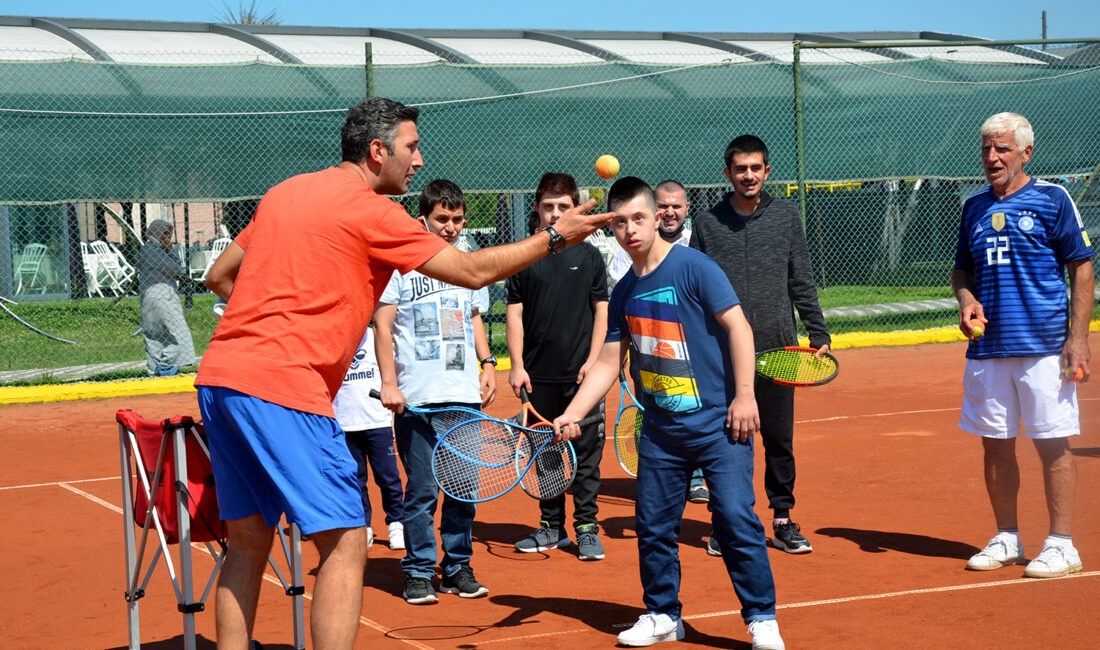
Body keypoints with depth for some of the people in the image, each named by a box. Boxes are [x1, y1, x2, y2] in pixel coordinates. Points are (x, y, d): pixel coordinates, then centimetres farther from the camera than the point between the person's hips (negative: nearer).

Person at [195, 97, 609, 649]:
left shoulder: (285, 192, 18)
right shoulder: (371, 211, -4)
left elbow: (219, 277, 24)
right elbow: (473, 271, -2)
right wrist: (554, 237, 9)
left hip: (219, 375, 8)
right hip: (283, 389, -8)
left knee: (249, 542, 15)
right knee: (345, 543, -4)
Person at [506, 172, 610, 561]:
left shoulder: (589, 256, 5)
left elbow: (601, 310, 6)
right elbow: (514, 313, 5)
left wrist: (593, 360, -4)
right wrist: (517, 365, -3)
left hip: (581, 374, -1)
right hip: (539, 375, 1)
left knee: (586, 453, -1)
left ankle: (587, 528, 7)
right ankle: (551, 527, 19)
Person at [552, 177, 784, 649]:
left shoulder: (692, 266, -8)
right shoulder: (624, 292, 9)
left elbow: (737, 326, -10)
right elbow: (608, 363, 14)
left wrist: (744, 394, -15)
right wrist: (571, 414, 6)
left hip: (718, 423, -6)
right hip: (660, 429, 6)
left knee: (736, 518, -9)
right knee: (652, 525, 8)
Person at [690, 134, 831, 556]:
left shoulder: (786, 216, 5)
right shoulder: (708, 223, 4)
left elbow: (802, 282, 7)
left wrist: (819, 334, 3)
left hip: (777, 348, 1)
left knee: (779, 439, 6)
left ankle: (783, 520, 16)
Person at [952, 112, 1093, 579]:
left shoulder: (1052, 199, -2)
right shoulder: (974, 207, 13)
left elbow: (1082, 269, -2)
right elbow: (961, 270, 23)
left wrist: (1078, 337, -10)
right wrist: (965, 299, 0)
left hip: (1043, 347, -5)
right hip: (987, 348, 5)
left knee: (1053, 444, -2)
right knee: (996, 446, 9)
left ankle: (1061, 544, 6)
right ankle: (1006, 539, 21)